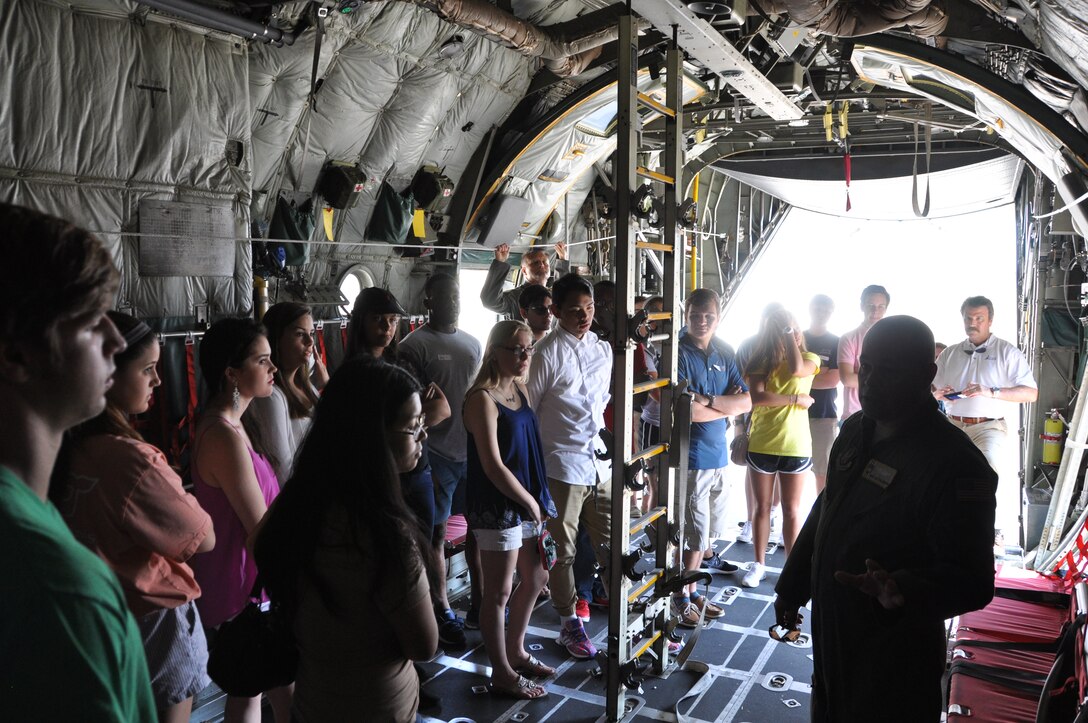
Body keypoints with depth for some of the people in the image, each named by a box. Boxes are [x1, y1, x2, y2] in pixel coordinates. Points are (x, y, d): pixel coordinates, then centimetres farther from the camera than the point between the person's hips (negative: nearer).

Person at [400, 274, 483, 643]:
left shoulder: (472, 343, 13)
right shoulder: (415, 345, -7)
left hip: (475, 449, 6)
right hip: (439, 453, -6)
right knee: (437, 532, 5)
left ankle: (479, 599, 28)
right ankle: (442, 611, 16)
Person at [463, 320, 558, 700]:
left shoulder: (519, 389, 7)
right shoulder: (483, 398, -18)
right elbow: (493, 466, -21)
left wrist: (537, 499, 7)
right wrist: (530, 502, -12)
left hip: (527, 501, 9)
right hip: (497, 507, -9)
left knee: (535, 578, 19)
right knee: (499, 592, 5)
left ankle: (515, 652, 39)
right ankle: (502, 674, 22)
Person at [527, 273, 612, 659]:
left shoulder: (603, 348, 9)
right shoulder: (547, 352, -10)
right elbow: (527, 411, -7)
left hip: (600, 463, 5)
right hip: (563, 465, -5)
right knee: (563, 550, 8)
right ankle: (570, 625, 23)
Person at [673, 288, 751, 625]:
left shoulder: (724, 353, 8)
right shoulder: (679, 353, -11)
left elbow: (746, 402, 0)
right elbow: (686, 410, -20)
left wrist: (710, 401, -15)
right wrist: (726, 407, -7)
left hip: (718, 452, 6)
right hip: (691, 455, -6)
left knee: (703, 532, 16)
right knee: (694, 534, 1)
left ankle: (691, 592, 31)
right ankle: (681, 597, 20)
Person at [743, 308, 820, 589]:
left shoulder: (809, 358, 0)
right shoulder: (762, 361, 1)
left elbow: (796, 369, -25)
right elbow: (757, 396, -15)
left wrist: (789, 329, -17)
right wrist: (796, 399, -17)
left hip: (795, 446, -1)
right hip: (762, 444, 1)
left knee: (792, 510, 7)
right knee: (762, 506, 11)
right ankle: (759, 564, 22)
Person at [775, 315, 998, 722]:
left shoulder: (956, 464, -23)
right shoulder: (855, 431, 3)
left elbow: (972, 580, -25)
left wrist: (903, 591, -44)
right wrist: (792, 587, 19)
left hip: (895, 662, -7)